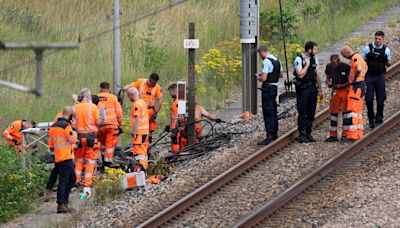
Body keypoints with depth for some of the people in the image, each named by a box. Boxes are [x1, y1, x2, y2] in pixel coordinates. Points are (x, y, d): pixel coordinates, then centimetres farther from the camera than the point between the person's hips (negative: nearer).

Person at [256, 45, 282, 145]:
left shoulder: (266, 61, -17)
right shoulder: (277, 60, 11)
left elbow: (264, 78, -22)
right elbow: (280, 74, 24)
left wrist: (259, 78, 0)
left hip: (267, 88, -9)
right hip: (275, 87, 9)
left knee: (268, 113, -8)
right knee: (273, 111, 18)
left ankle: (269, 136, -13)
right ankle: (274, 134, 27)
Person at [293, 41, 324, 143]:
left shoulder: (314, 59, 11)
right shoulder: (299, 59, -11)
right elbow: (300, 74, -20)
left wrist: (320, 89, 16)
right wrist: (307, 64, -15)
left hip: (312, 88, 6)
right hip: (302, 89, -6)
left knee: (311, 112, 7)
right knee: (302, 112, -5)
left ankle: (308, 133, 14)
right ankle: (302, 135, -1)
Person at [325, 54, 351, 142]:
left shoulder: (346, 67, -14)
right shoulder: (329, 67, -1)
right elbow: (328, 78, 12)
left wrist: (341, 85, -22)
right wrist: (328, 83, -10)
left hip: (345, 90, -4)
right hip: (335, 91, 4)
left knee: (345, 111, -2)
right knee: (333, 112, 4)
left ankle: (345, 135, 4)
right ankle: (333, 135, 10)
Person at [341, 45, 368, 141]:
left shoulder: (355, 58, -14)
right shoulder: (359, 57, 17)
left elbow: (358, 69, -32)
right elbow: (365, 68, 35)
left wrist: (354, 79, -18)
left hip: (356, 86, -10)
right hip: (362, 84, 10)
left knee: (352, 110, -10)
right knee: (358, 111, 13)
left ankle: (352, 135, -14)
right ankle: (359, 134, 14)